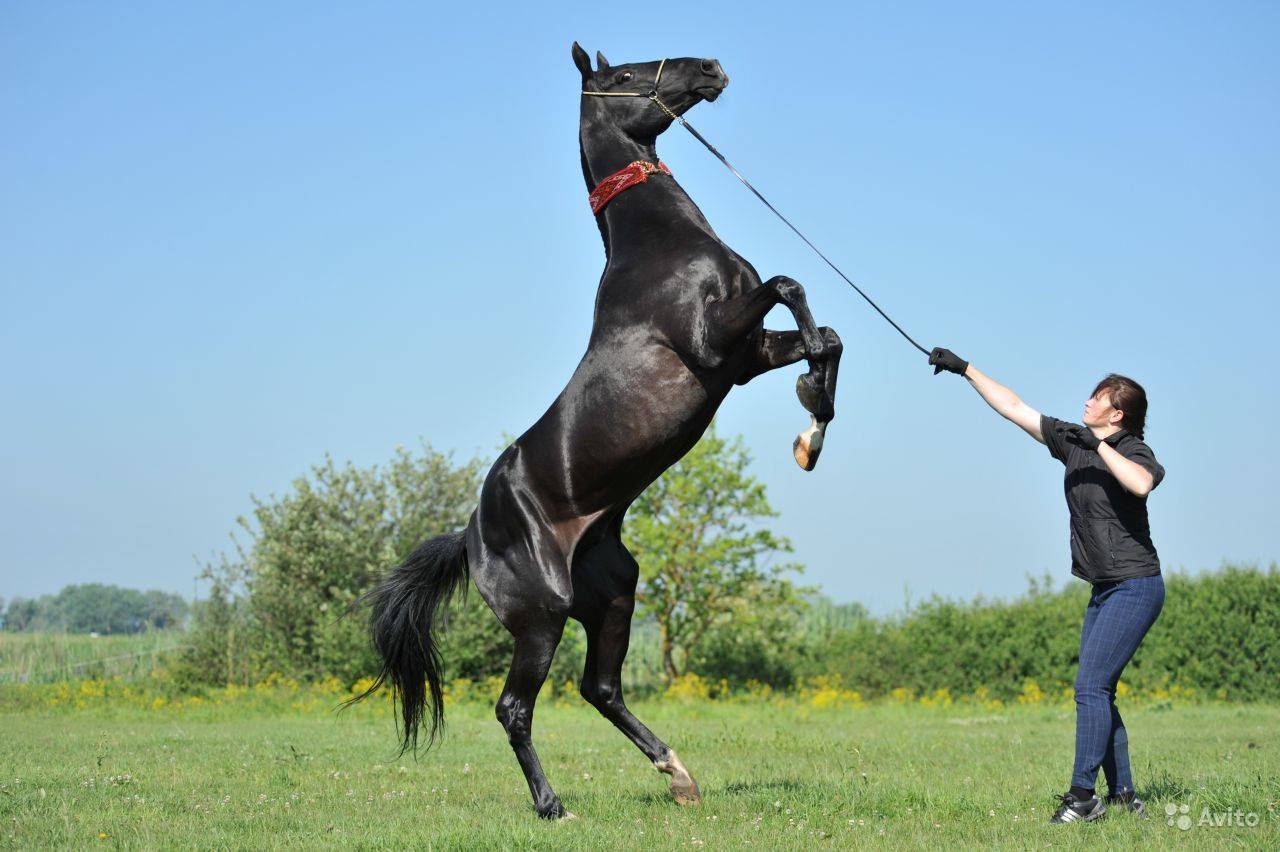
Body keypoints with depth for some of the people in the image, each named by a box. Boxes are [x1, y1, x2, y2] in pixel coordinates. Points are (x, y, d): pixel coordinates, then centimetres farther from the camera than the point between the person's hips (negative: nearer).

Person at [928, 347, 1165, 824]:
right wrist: (966, 370, 13)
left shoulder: (1133, 452, -11)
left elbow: (1142, 484, -35)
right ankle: (1123, 797, 10)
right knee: (1097, 694, 6)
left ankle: (1082, 796, -12)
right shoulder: (1072, 441, 9)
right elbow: (1014, 408, 14)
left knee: (1090, 685, -14)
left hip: (1135, 587, -8)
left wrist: (1099, 445, -27)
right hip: (1104, 591, 8)